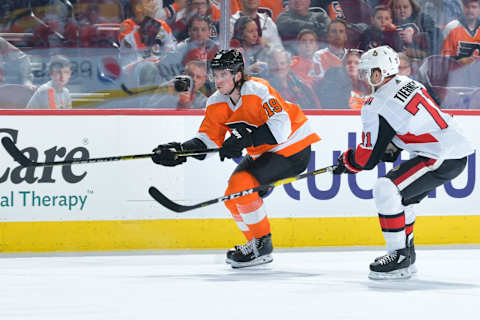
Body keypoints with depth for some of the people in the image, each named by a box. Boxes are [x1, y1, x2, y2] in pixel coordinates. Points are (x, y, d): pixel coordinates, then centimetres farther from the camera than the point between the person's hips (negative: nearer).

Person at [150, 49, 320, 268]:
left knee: (242, 185, -22)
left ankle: (261, 245, -9)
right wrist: (180, 150, -18)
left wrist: (245, 138, -39)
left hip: (293, 150, -9)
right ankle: (257, 244, 22)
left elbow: (280, 126, -33)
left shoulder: (257, 90, -26)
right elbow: (208, 138, -2)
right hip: (263, 152, 9)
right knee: (233, 197, 5)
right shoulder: (218, 103, -2)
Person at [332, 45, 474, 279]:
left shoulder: (378, 108, -15)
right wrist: (393, 147, 18)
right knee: (401, 195, 24)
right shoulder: (408, 84, 11)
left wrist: (346, 162, 11)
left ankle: (399, 256, -13)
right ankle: (406, 254, 30)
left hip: (443, 159, -10)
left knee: (386, 190, -16)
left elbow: (367, 159, -8)